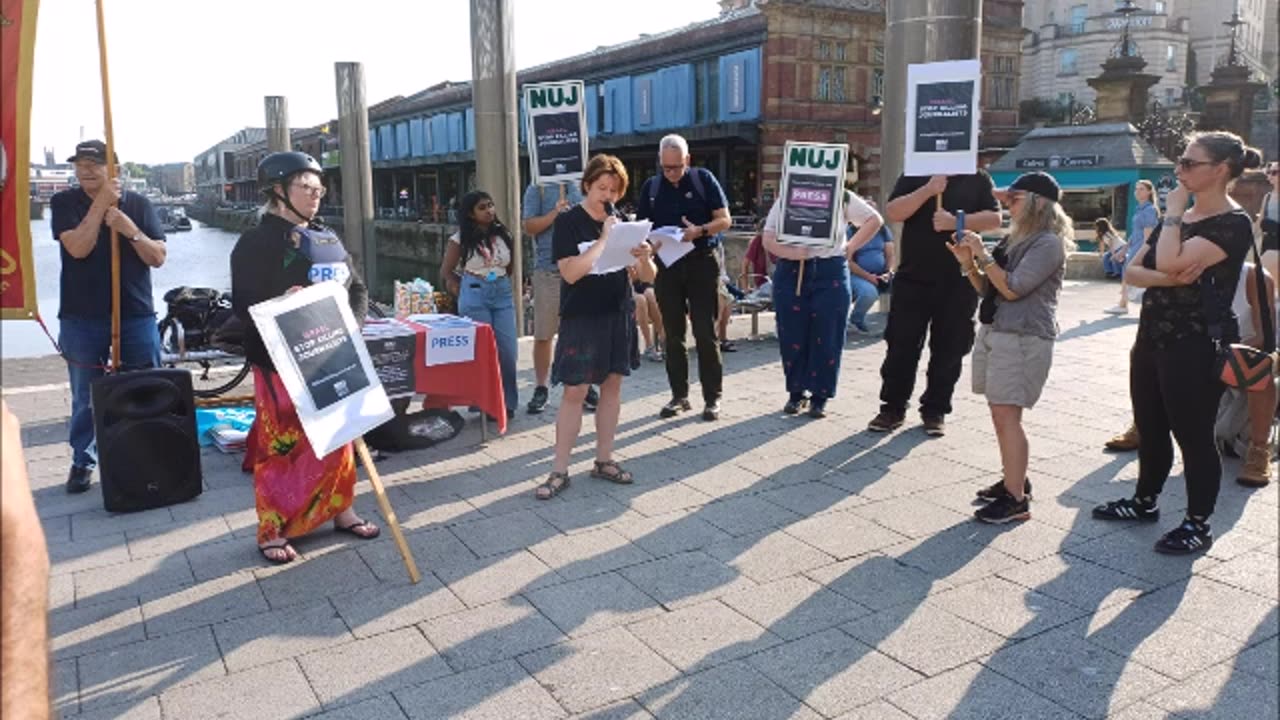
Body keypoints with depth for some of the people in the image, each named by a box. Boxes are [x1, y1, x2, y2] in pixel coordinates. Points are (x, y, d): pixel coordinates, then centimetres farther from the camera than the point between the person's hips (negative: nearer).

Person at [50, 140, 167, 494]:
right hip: (82, 318, 0)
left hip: (136, 316, 1)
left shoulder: (138, 204, 2)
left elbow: (158, 257, -3)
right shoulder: (64, 203, 1)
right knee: (86, 398, 8)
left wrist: (130, 230, -19)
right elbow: (78, 248, -15)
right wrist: (101, 203, -16)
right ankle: (83, 461, 23)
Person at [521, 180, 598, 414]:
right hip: (548, 270, -2)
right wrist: (555, 213, -16)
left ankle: (585, 386, 17)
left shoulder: (581, 188, 11)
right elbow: (528, 226, -3)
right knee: (543, 335, 2)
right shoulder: (537, 189, 5)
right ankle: (540, 390, 14)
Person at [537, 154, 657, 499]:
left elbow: (648, 277, 6)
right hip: (581, 319, -5)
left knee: (612, 385, 9)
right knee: (574, 392, -5)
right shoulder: (569, 222, -6)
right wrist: (604, 239, -20)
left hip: (619, 315, 5)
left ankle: (604, 460, 21)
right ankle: (559, 471, 3)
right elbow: (570, 272, -20)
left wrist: (644, 257, -16)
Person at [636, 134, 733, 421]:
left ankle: (712, 398, 4)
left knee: (706, 333, -3)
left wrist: (700, 230, -21)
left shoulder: (704, 179, 0)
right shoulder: (650, 187, 9)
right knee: (673, 334, 7)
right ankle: (679, 395, 17)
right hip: (666, 265, 3)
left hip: (702, 263, -3)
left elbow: (725, 220, -3)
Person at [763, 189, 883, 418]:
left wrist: (850, 247, 4)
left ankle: (820, 395, 9)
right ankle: (796, 392, 16)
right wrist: (789, 253, -16)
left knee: (827, 337, -2)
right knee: (792, 336, 2)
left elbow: (874, 219, 13)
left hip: (830, 273, -1)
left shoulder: (842, 198, 5)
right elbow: (768, 239, 3)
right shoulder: (784, 200, 8)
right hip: (790, 273, 1)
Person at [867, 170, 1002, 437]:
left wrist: (955, 221, -17)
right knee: (901, 345, 2)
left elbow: (994, 218, -3)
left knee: (948, 350, 6)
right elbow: (893, 213, -6)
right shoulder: (914, 176, 7)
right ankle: (893, 407, 12)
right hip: (913, 278, 0)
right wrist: (928, 190, -17)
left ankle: (935, 410, 18)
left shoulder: (978, 178, 7)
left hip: (958, 282, 0)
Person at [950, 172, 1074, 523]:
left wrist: (982, 255, -10)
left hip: (1024, 337, -9)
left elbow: (1012, 289, -18)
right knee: (1001, 413, 13)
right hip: (994, 331, 9)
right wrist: (969, 264, 3)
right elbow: (988, 289, 18)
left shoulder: (1048, 243, -10)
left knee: (1006, 415, -12)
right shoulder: (1015, 239, 16)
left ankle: (1016, 499, -7)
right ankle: (1013, 479, 25)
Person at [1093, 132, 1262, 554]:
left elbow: (1169, 262, -26)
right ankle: (1145, 502, 32)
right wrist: (1165, 279, -15)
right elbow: (1132, 271, 5)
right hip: (1152, 338, 8)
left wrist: (1173, 211, -12)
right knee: (1149, 428, 16)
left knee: (1193, 435, 0)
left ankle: (1198, 524, 13)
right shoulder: (1179, 218, 14)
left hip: (1195, 347, -8)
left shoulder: (1232, 224, -12)